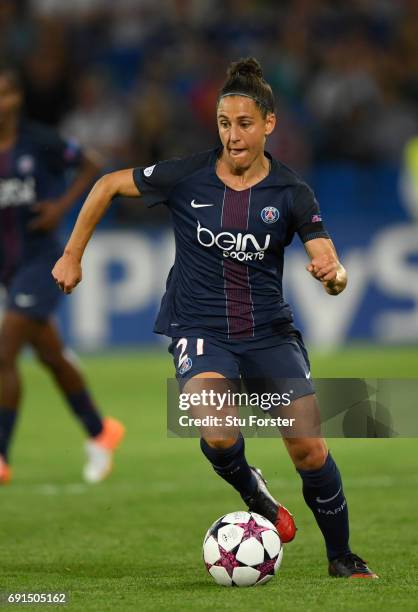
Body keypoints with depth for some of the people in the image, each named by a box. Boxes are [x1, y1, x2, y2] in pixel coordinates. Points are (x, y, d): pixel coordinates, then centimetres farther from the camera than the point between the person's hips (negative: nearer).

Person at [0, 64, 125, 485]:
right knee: (50, 355, 18)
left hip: (40, 262, -5)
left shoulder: (39, 142, -10)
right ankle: (99, 433, 38)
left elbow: (88, 167, 4)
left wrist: (62, 206, -10)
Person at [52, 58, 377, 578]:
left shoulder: (291, 194, -5)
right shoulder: (186, 177, -7)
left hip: (270, 331, 2)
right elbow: (108, 185, 7)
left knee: (309, 450, -5)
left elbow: (331, 267, -8)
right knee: (217, 429, -31)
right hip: (199, 331, -2)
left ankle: (342, 559, 18)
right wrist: (72, 256, 8)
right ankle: (253, 495, 2)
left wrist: (333, 276, -33)